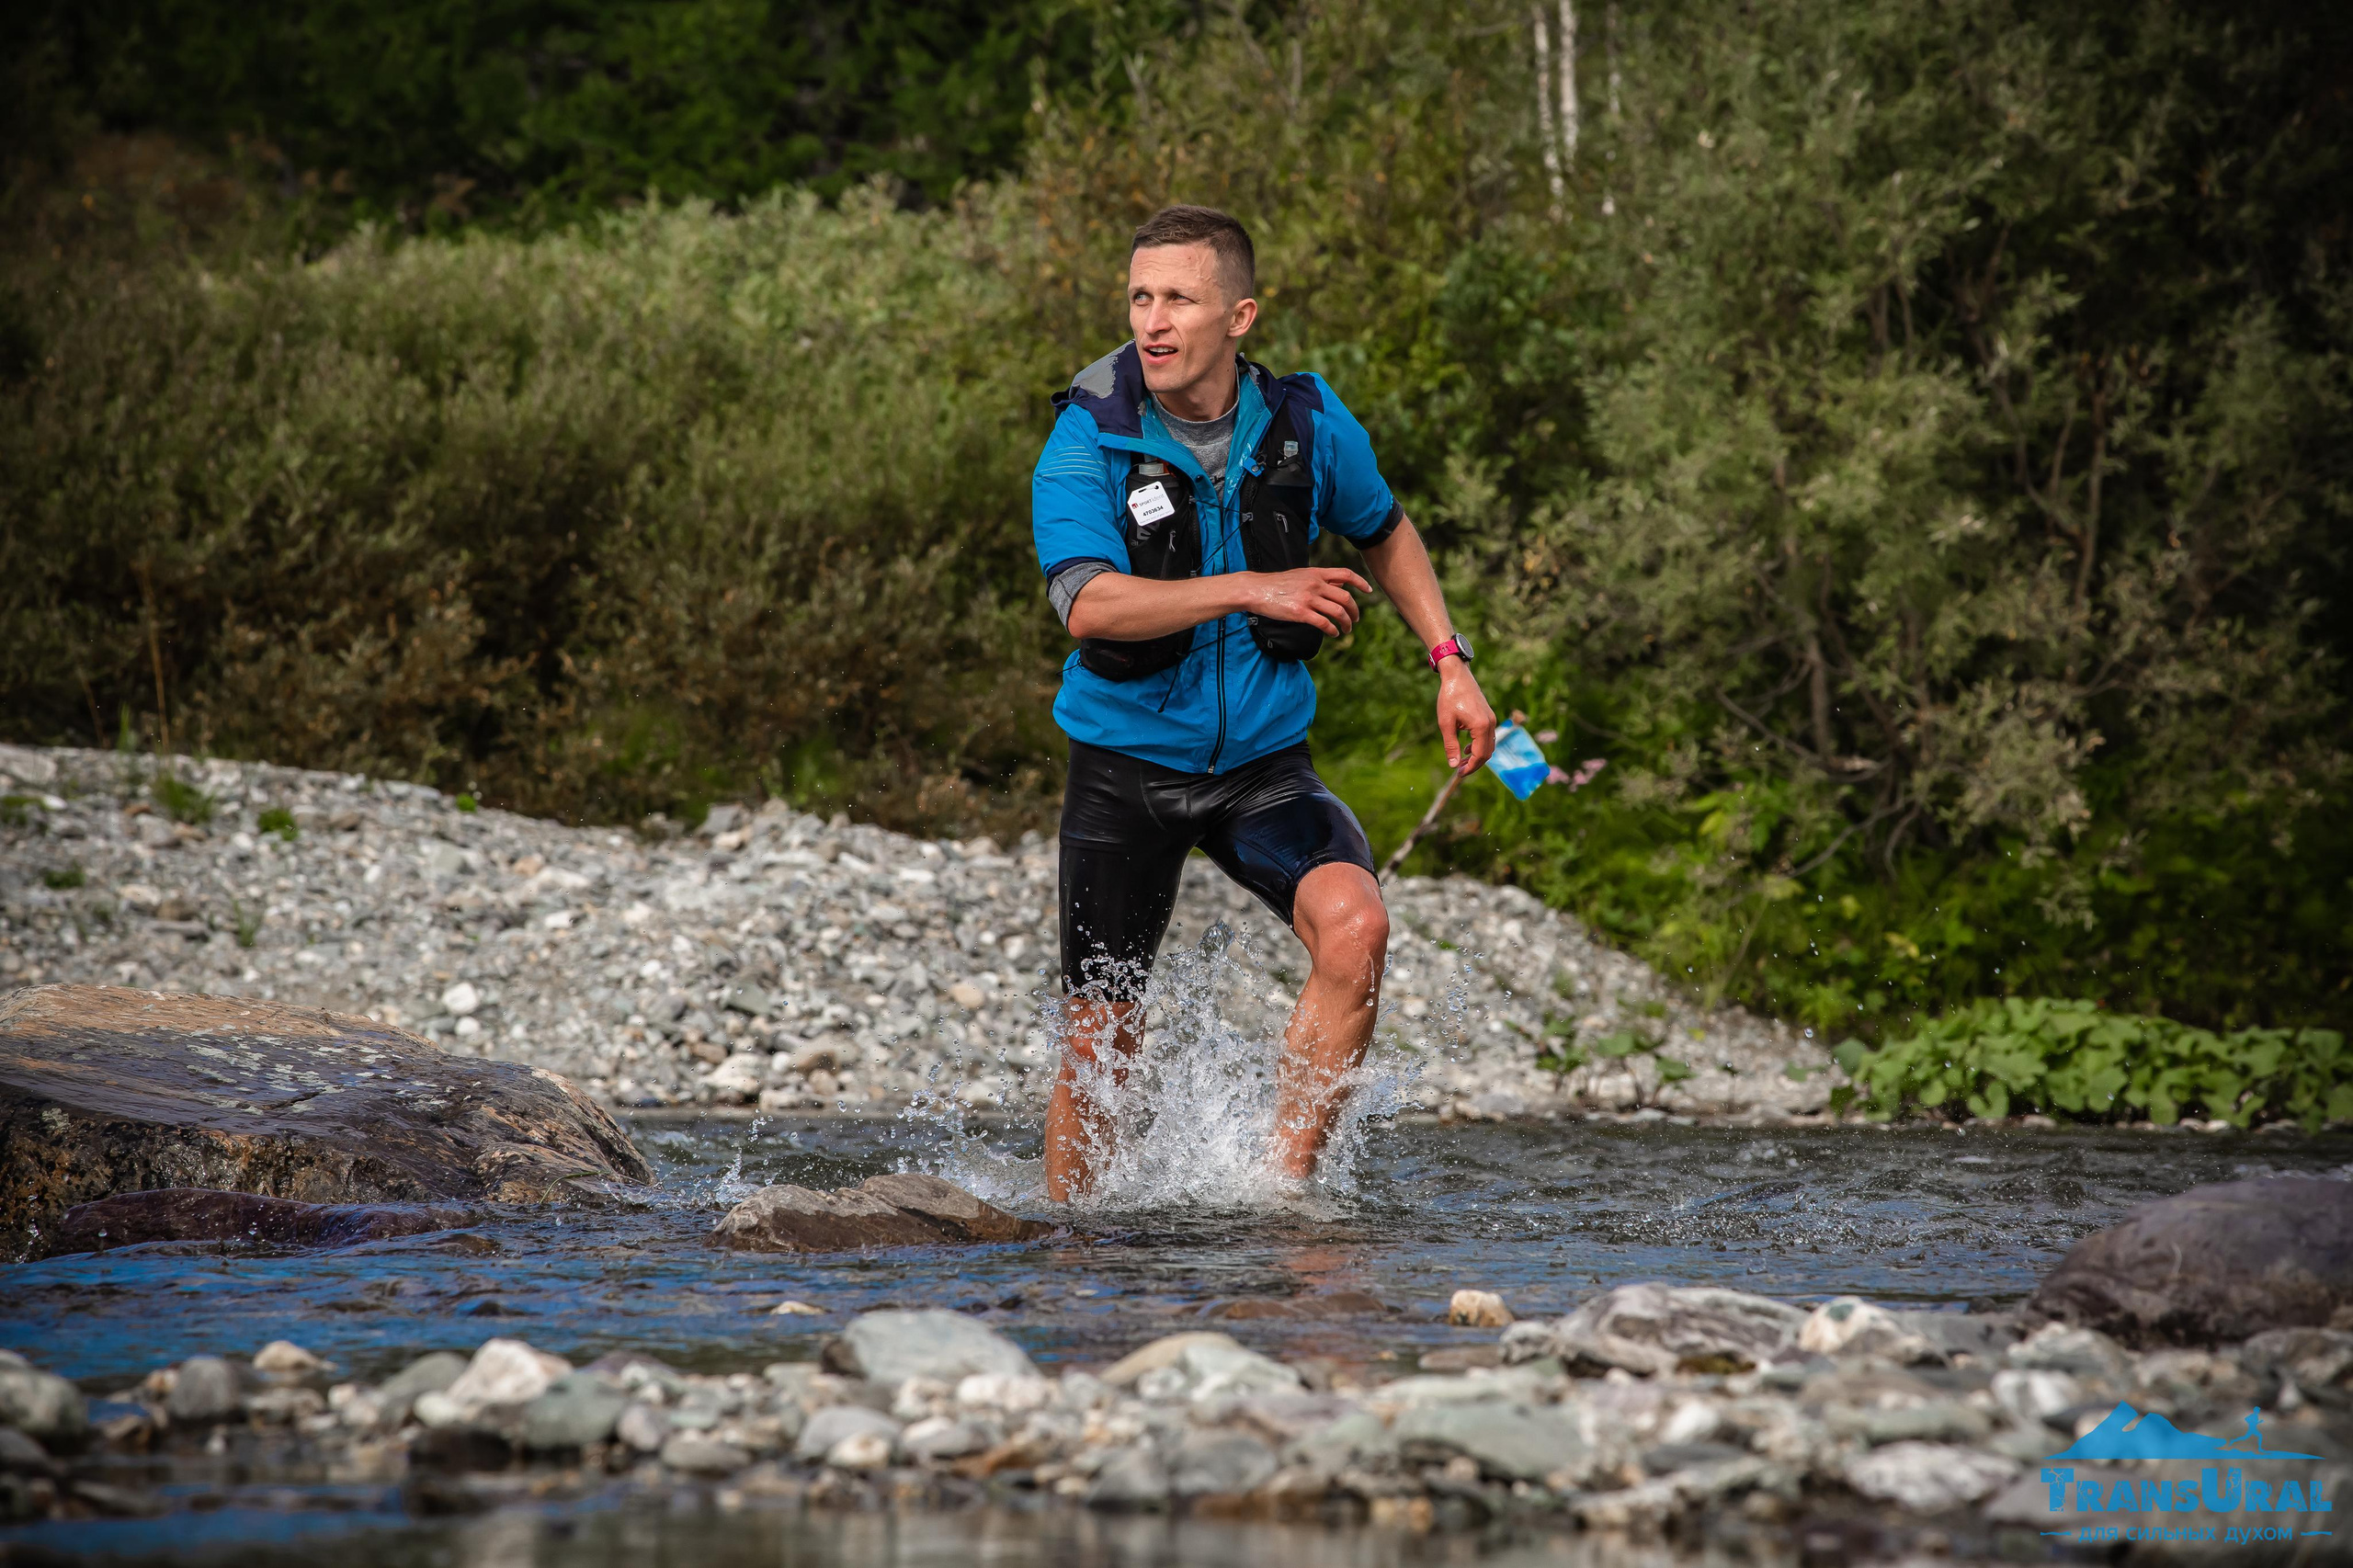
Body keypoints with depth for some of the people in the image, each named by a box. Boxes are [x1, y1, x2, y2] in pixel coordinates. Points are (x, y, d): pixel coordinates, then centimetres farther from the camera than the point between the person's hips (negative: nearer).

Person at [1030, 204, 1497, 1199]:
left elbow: (1384, 532, 16)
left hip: (1264, 760, 1)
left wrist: (1450, 662, 6)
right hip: (1127, 766, -1)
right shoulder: (1088, 438, -14)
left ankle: (1285, 1191, -17)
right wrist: (1256, 589, -38)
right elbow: (1090, 604, -29)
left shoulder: (1308, 426, -5)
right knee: (1098, 1045, 3)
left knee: (1354, 929, -26)